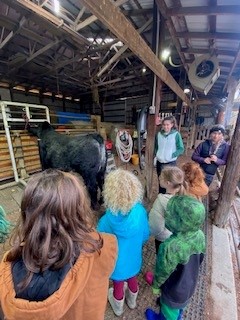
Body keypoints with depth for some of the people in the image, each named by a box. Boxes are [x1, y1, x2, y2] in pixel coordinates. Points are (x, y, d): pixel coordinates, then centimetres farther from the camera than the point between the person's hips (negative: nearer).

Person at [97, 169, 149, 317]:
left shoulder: (106, 221, -38)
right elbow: (145, 236, -11)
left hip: (117, 263, -2)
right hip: (134, 258, 2)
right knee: (132, 279, 34)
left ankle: (118, 307, 63)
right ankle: (132, 301, 66)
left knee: (118, 286, 30)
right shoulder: (141, 211, -29)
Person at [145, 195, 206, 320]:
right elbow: (200, 258, -6)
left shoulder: (171, 246, -43)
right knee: (181, 305, 36)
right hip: (190, 284, 5)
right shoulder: (200, 235, -25)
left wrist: (155, 285, -3)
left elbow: (163, 271, -25)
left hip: (174, 289, -5)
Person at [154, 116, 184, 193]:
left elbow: (181, 149, -6)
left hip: (170, 163, -4)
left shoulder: (176, 134, -8)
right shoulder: (159, 134, 1)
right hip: (159, 162, 4)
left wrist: (172, 155, -16)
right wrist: (155, 156, 0)